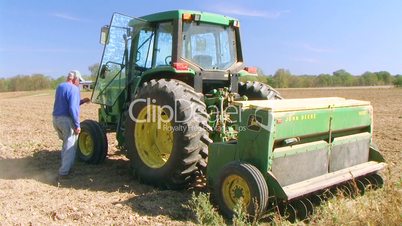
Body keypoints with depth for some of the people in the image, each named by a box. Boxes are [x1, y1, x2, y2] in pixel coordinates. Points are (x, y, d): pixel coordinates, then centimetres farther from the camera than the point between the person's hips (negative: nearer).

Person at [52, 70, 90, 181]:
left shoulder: (60, 87, 14)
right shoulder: (73, 89, -14)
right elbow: (73, 108, -23)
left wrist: (81, 101, 22)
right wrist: (77, 125, -19)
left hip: (56, 119, 9)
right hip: (67, 120, -9)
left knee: (66, 144, 23)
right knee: (70, 147, -2)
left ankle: (65, 167, 30)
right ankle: (63, 173, -4)